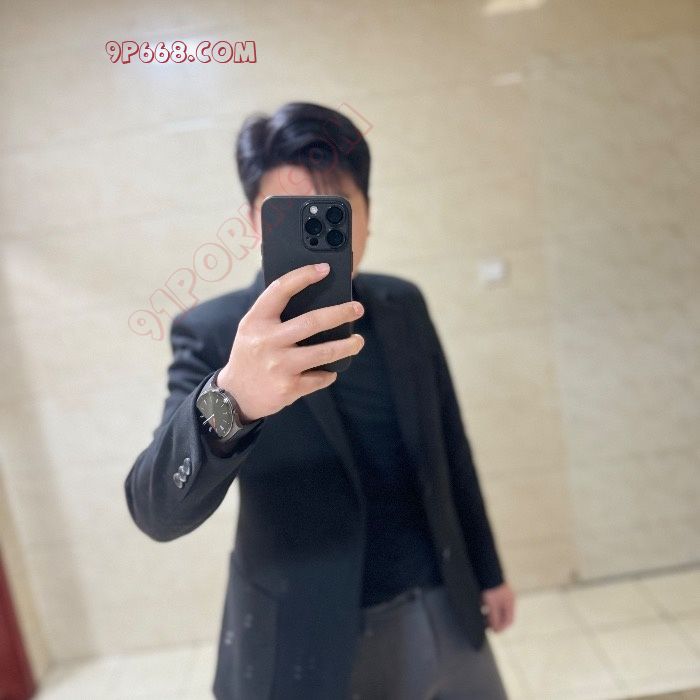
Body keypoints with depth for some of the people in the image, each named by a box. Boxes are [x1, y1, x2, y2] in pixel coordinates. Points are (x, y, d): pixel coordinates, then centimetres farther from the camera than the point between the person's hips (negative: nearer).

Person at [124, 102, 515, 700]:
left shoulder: (404, 305, -2)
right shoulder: (212, 332, -15)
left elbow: (449, 445, 7)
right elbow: (157, 513, -25)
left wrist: (487, 571, 13)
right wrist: (229, 399, -44)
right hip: (307, 642, -3)